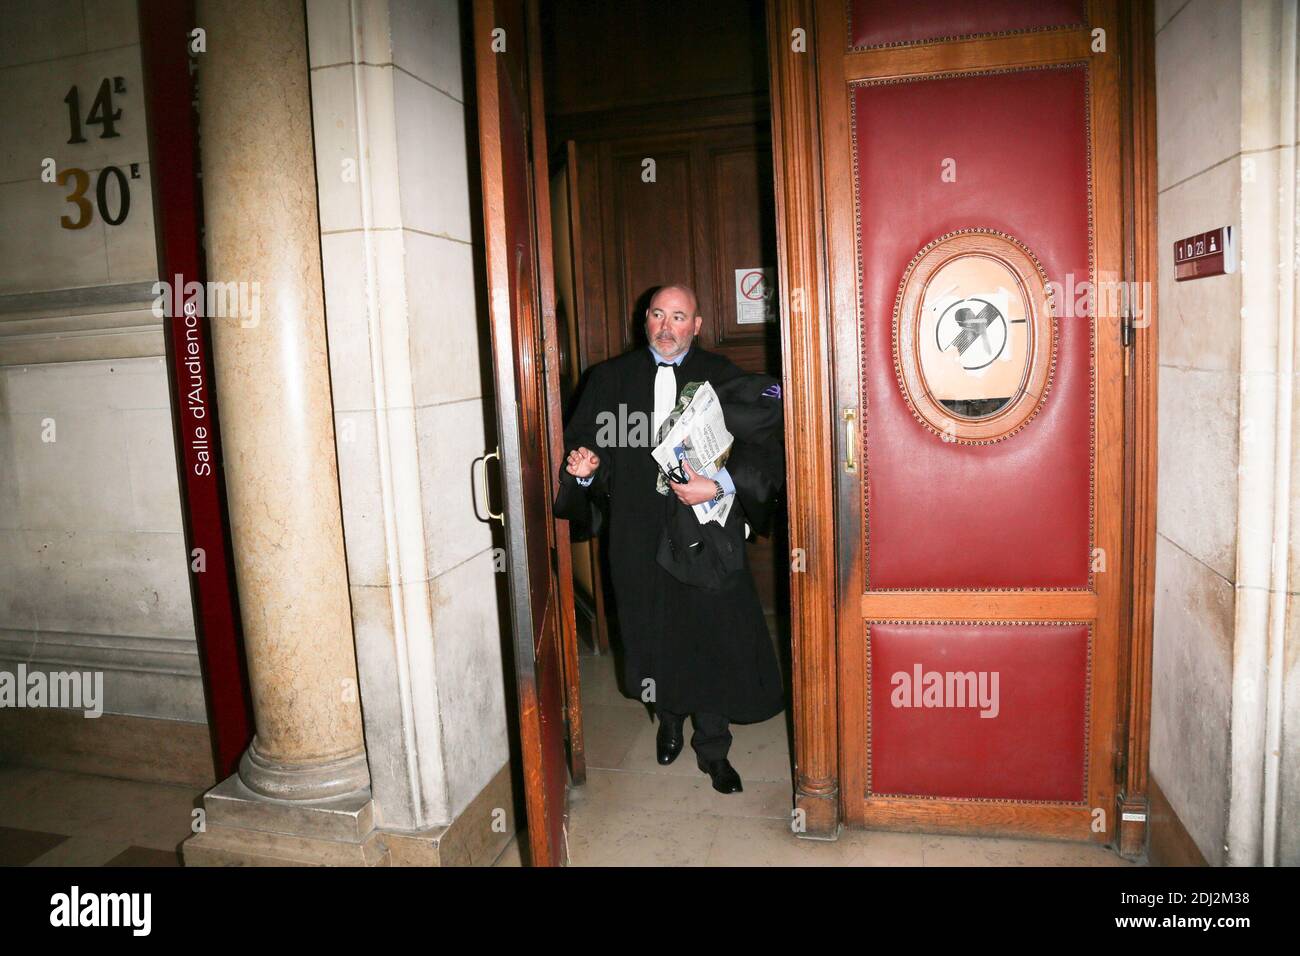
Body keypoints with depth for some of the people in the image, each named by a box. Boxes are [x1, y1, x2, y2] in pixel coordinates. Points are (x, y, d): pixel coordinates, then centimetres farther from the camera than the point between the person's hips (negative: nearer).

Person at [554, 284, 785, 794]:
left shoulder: (724, 377, 0)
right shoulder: (610, 377, 7)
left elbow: (766, 449, -7)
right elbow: (581, 438, 12)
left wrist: (719, 486, -21)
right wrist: (584, 464, -10)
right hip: (639, 535, 2)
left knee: (714, 636, 3)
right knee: (652, 635, 14)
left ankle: (712, 746, 24)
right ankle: (669, 717, 42)